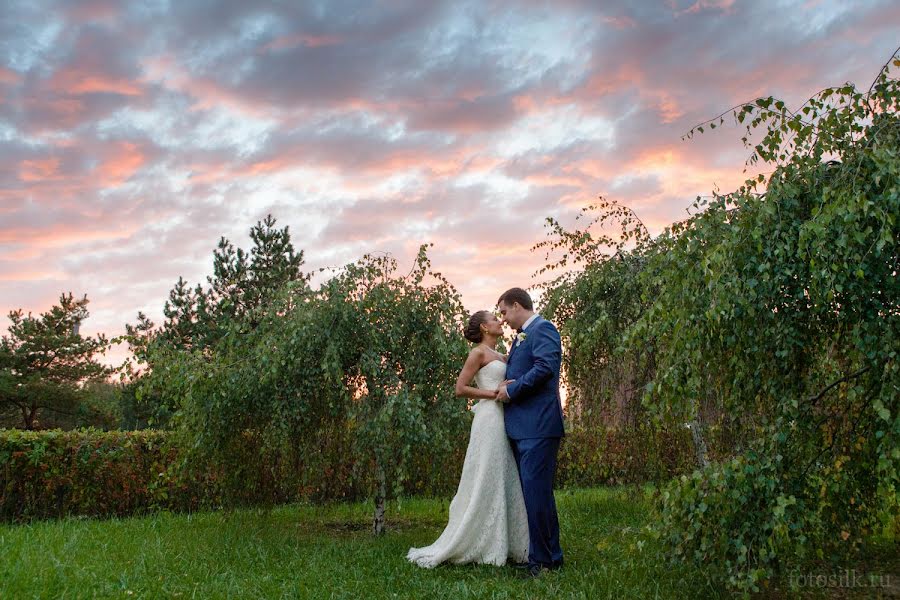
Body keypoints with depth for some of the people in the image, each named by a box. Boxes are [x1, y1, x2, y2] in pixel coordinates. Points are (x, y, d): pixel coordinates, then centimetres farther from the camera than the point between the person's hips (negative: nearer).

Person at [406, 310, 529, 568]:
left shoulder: (501, 357, 20)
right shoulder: (479, 353, -3)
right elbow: (460, 388, -10)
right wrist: (493, 393, -13)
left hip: (503, 421, 8)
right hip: (489, 419, -8)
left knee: (505, 483, 8)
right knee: (486, 482, -5)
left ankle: (504, 547, 13)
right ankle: (482, 547, 3)